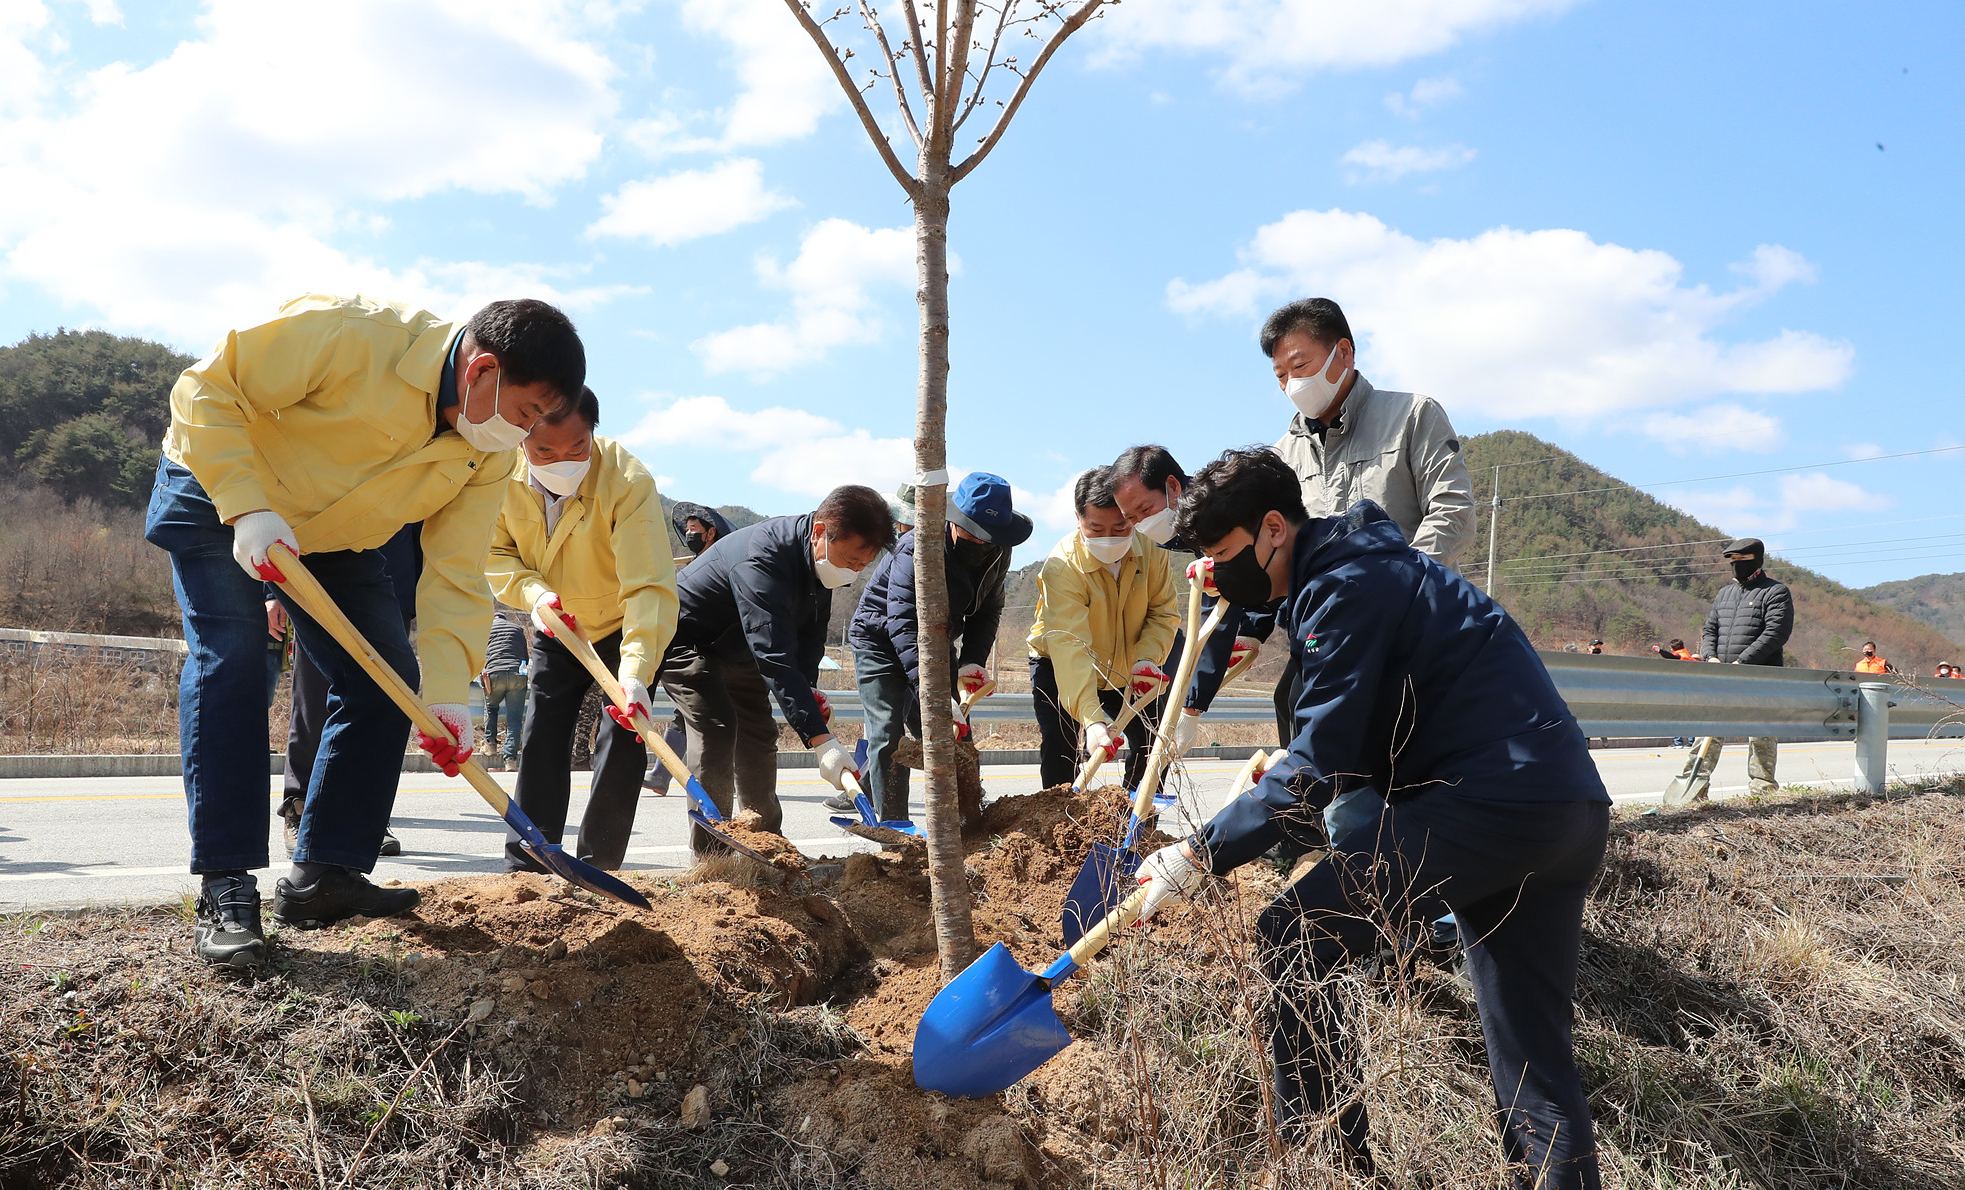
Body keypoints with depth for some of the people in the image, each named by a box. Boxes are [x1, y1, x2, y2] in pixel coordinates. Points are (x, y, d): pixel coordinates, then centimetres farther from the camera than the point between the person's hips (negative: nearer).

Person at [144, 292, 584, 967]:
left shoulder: (489, 458, -14)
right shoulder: (350, 334, -34)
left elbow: (454, 574, -15)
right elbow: (207, 389, -27)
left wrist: (446, 689, -27)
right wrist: (247, 508, -37)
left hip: (335, 535, 6)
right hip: (217, 493, -6)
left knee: (386, 681, -4)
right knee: (231, 660, -21)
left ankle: (324, 875, 4)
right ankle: (224, 892, -16)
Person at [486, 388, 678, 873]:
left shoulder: (629, 482, -35)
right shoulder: (504, 474, -21)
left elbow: (650, 587, -39)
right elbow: (494, 551, -5)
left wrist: (635, 672, -51)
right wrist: (533, 592, -26)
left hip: (627, 629, -4)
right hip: (555, 631, 4)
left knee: (623, 738, -12)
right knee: (541, 741, 2)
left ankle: (596, 868, 0)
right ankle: (524, 865, 11)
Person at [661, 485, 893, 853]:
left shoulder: (821, 559, -12)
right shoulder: (762, 559, -40)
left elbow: (811, 632, 1)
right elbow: (775, 658, -47)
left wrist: (807, 685, -17)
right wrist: (821, 739, -52)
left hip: (735, 649, 9)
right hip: (684, 638, -9)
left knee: (759, 734, 10)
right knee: (716, 727, -23)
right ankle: (710, 854, -16)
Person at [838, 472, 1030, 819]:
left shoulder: (997, 554, -12)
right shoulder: (918, 549, -33)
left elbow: (987, 612, 2)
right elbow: (903, 625, -40)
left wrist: (973, 661, -16)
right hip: (881, 638, -6)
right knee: (889, 733, -15)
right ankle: (891, 825, -7)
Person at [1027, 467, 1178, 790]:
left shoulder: (1152, 549, -21)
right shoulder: (1062, 566, -34)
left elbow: (1164, 613, -12)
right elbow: (1070, 647, -42)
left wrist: (1146, 659, -33)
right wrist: (1092, 718, -52)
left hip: (1126, 669, 4)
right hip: (1058, 666, -4)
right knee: (1058, 747, -19)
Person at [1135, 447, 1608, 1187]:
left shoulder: (1344, 589, -11)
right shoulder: (1360, 568, 20)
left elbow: (1317, 770, -17)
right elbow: (1352, 746, 27)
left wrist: (1202, 853, -13)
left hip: (1488, 804, -10)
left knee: (1292, 940, -8)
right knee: (1532, 1050, 13)